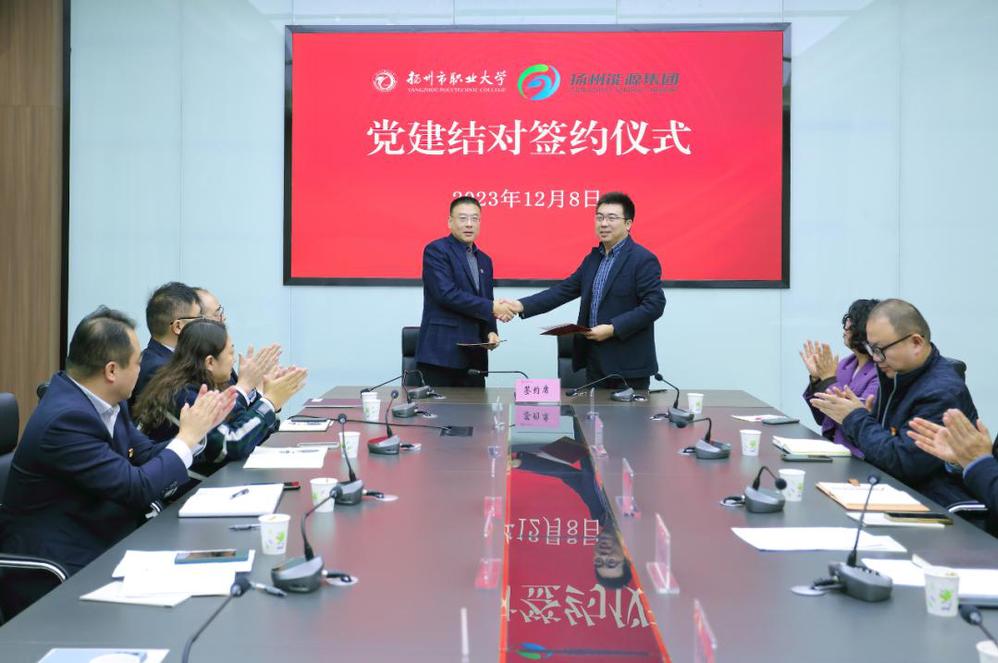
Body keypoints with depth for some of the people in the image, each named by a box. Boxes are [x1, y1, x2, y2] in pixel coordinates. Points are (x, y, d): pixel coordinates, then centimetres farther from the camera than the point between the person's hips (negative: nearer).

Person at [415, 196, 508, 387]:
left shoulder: (484, 260, 19)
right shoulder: (436, 250, -4)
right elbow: (447, 294, -16)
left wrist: (491, 332, 2)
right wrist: (492, 308, -14)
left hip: (474, 357, 6)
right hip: (441, 354, -6)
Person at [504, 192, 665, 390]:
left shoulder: (643, 260, -10)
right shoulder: (593, 258, 14)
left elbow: (655, 304, -17)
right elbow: (564, 290, 11)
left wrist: (613, 329, -21)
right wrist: (522, 306, 0)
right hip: (595, 361, 7)